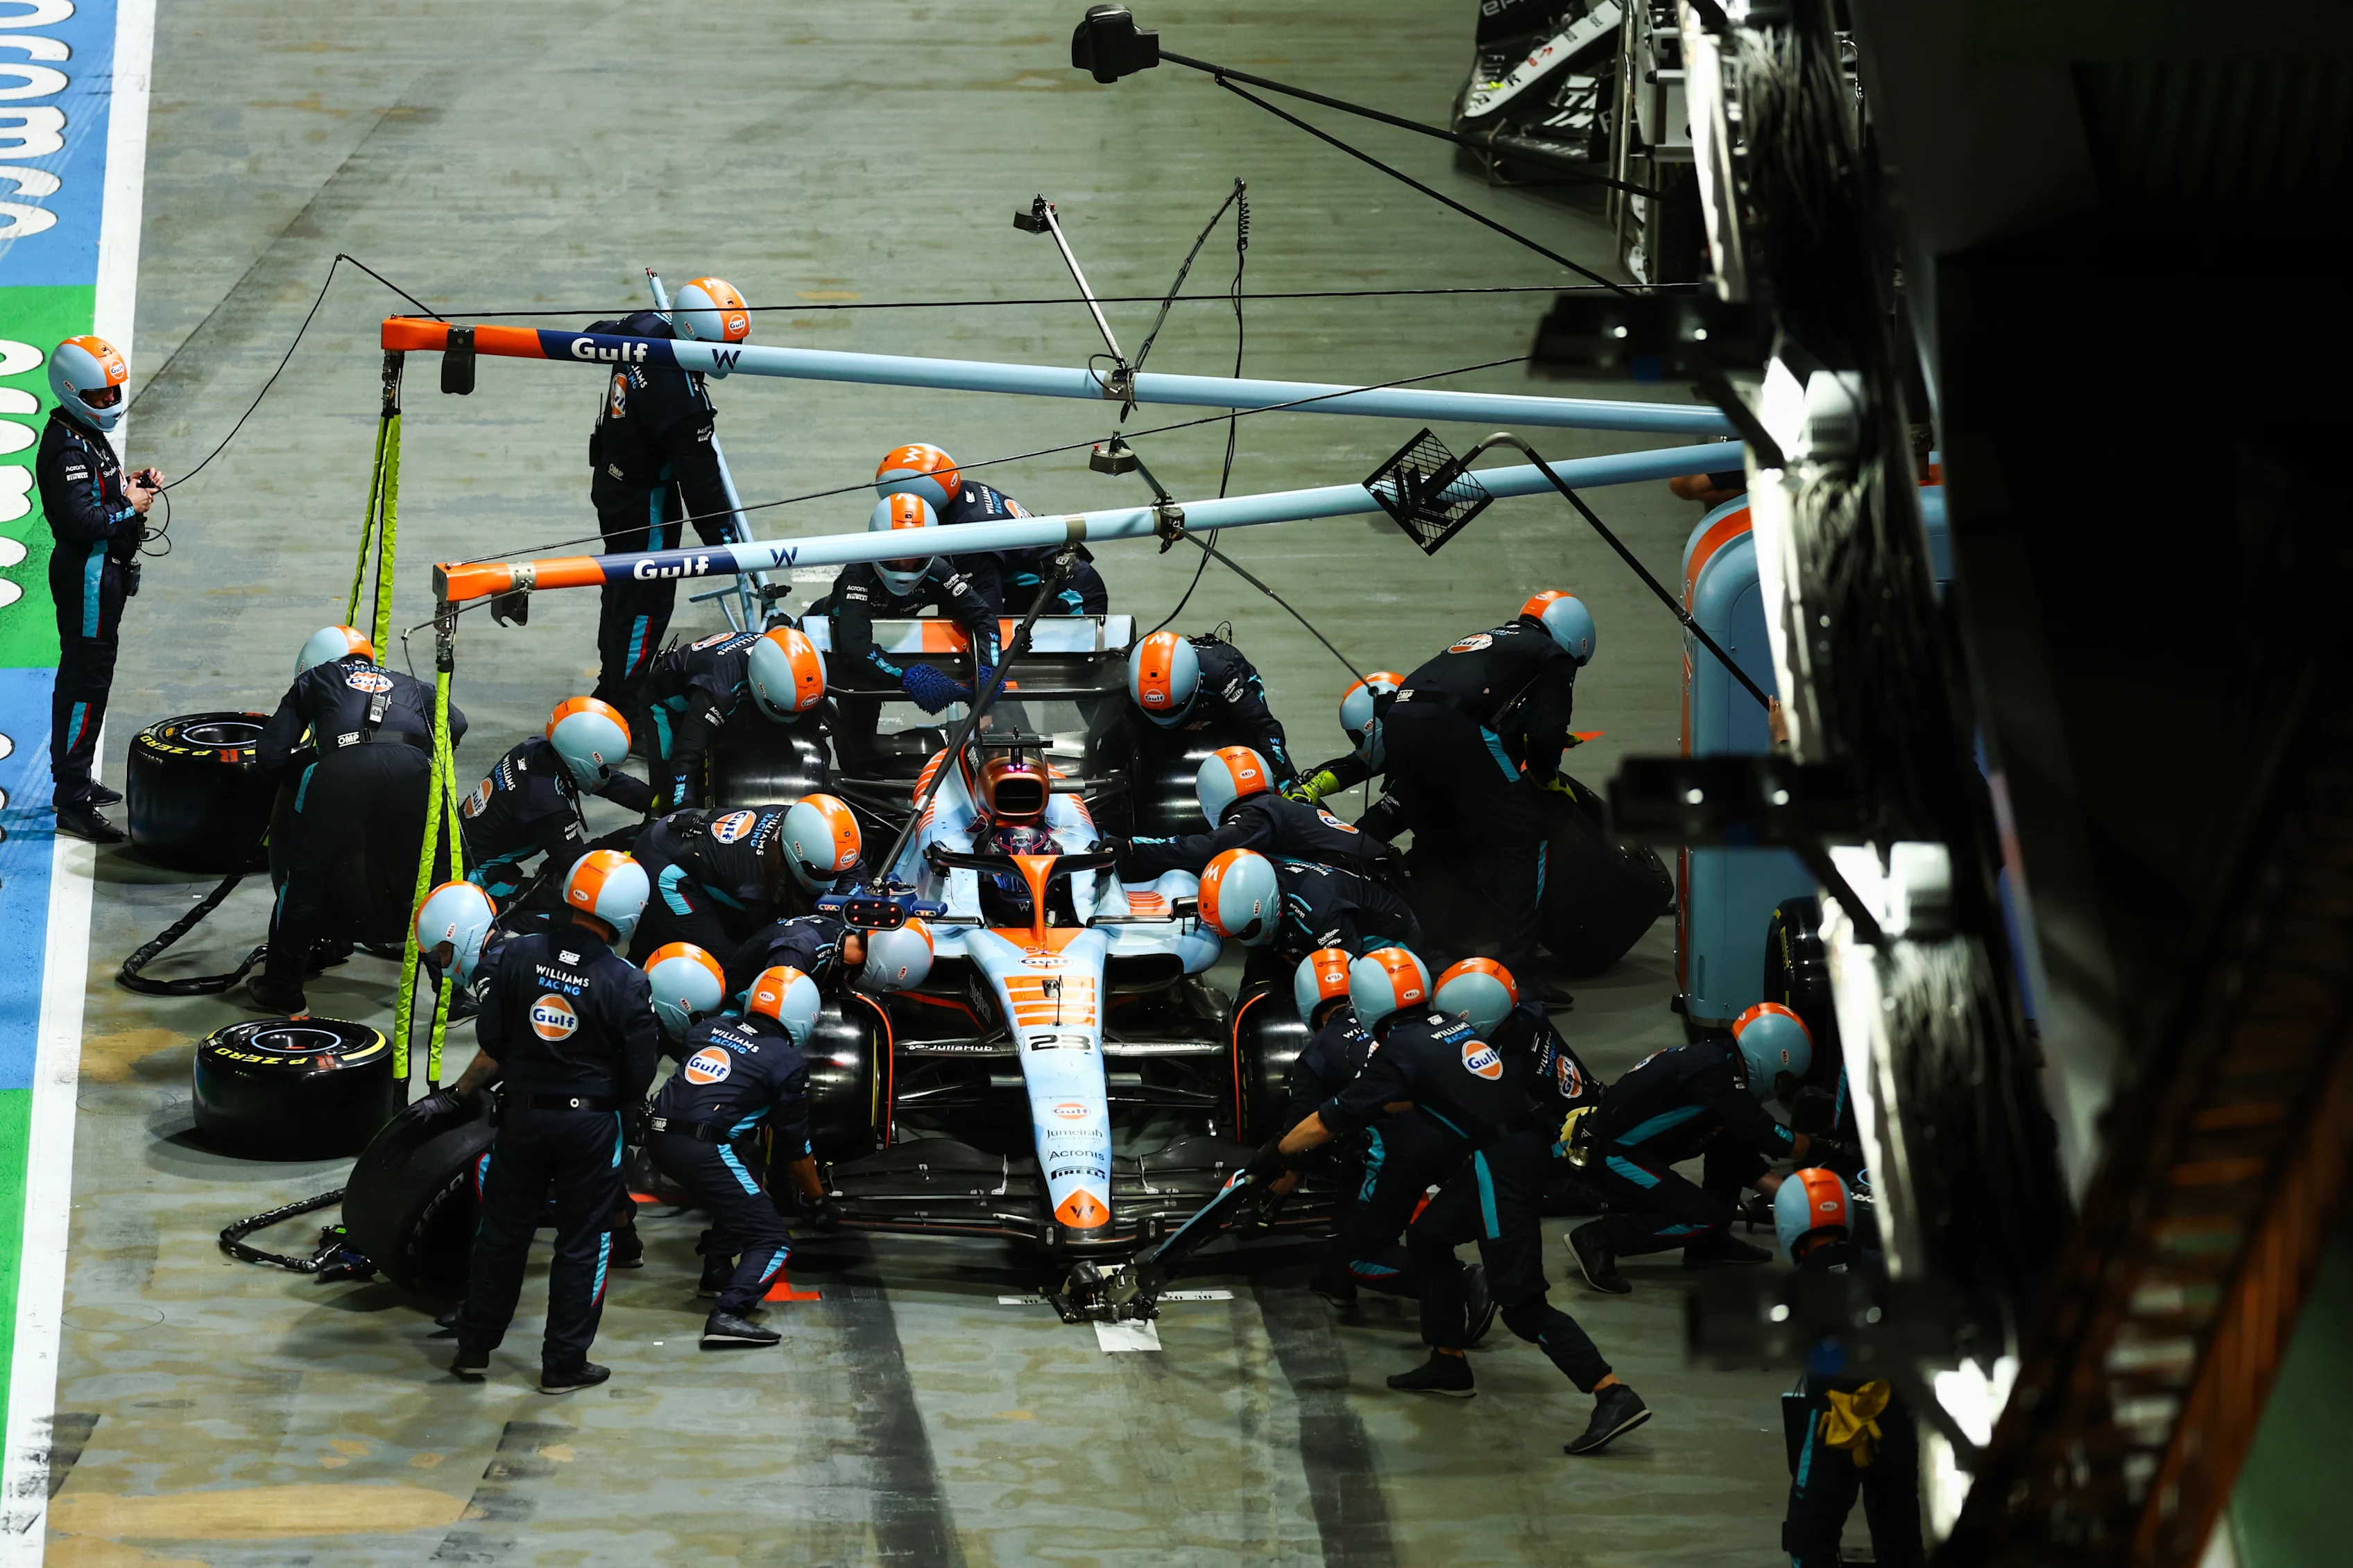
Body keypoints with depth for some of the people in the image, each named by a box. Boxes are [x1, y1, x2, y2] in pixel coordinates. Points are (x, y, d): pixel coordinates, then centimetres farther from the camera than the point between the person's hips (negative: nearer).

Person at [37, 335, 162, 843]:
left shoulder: (87, 435, 12)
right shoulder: (68, 448, -21)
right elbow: (80, 521, -28)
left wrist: (130, 483, 7)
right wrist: (130, 506, -16)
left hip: (101, 572, 11)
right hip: (87, 574, -11)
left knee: (85, 677, 19)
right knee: (85, 683, -9)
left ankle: (76, 779, 31)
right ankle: (72, 801, -8)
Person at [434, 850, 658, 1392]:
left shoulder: (519, 956, -8)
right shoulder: (628, 985, -17)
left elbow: (493, 1047, -4)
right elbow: (639, 1077, -10)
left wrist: (460, 1093, 13)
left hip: (524, 1116, 3)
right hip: (592, 1124, -3)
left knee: (502, 1231, 16)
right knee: (582, 1244, 10)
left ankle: (474, 1348, 26)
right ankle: (563, 1364, 16)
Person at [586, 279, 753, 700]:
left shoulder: (643, 328, -9)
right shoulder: (683, 399, -34)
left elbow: (595, 337, 16)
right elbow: (699, 478, -29)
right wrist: (723, 542, -21)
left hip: (611, 484, 10)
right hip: (645, 506, -10)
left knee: (623, 587, 24)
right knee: (646, 601, 1)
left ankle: (611, 685, 40)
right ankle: (623, 704, 10)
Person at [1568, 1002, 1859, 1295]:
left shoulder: (1717, 1060, 9)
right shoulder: (1712, 1072, -21)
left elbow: (1746, 1150, 14)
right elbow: (1764, 1135, -23)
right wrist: (1828, 1151, -12)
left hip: (1641, 1149, 10)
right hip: (1611, 1159, -10)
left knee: (1733, 1141, 9)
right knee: (1707, 1218, -18)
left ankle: (1709, 1243, 13)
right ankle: (1599, 1239, -12)